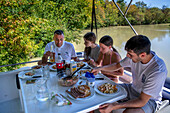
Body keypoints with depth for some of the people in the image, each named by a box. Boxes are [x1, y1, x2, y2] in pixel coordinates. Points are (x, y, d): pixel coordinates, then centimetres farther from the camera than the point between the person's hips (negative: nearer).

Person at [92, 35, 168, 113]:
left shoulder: (158, 71, -33)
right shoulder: (134, 55, -14)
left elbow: (142, 101, -31)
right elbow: (117, 65, 5)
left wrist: (114, 106, -38)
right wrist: (100, 68, -8)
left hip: (149, 100, -6)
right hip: (133, 89, 6)